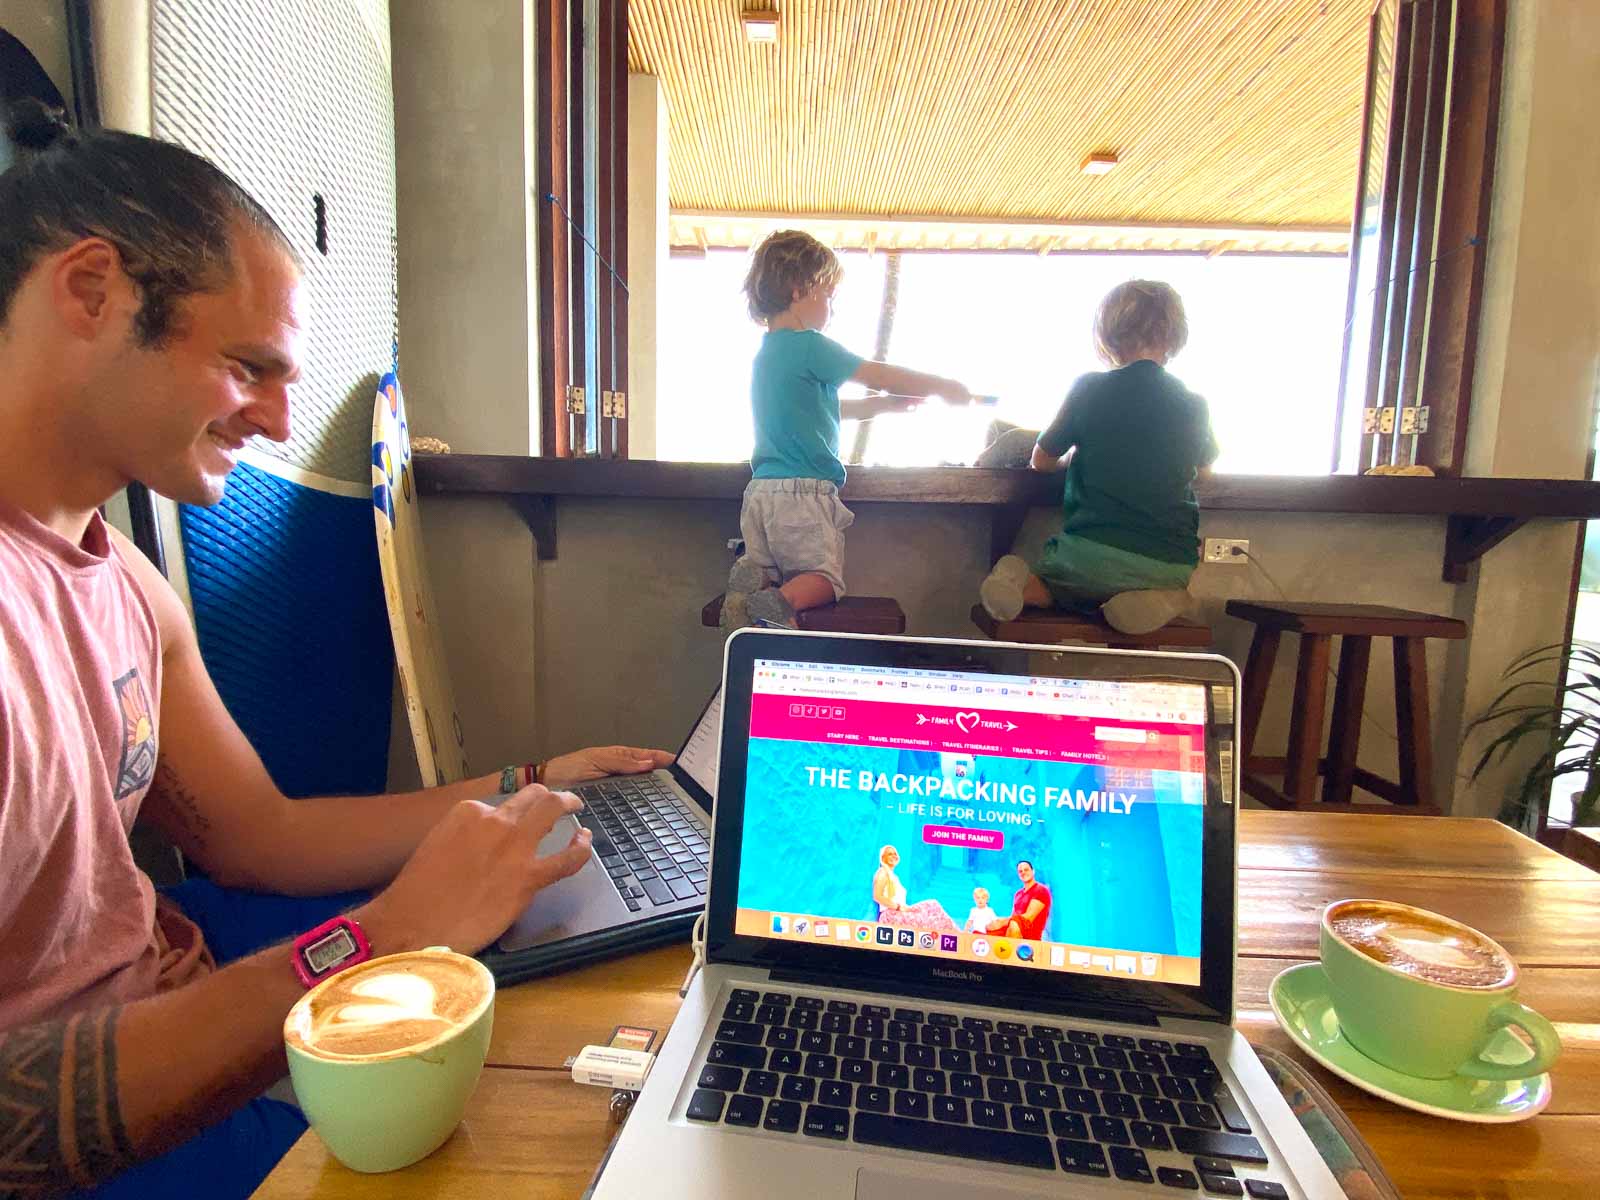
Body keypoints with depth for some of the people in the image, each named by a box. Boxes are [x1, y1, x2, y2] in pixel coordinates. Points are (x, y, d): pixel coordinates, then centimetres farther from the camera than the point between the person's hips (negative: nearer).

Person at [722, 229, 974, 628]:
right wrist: (943, 386, 4)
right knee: (826, 579, 4)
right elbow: (880, 375, -9)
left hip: (761, 489, 7)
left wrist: (889, 404, 23)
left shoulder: (766, 351, 16)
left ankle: (751, 579, -16)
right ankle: (779, 603, -24)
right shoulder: (809, 346, -12)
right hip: (802, 492, -7)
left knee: (763, 575, 16)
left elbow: (833, 408, 24)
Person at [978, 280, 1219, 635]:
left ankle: (1021, 583, -12)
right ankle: (1159, 598, -2)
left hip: (1093, 551, -2)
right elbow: (1204, 468, 27)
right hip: (1170, 564, 3)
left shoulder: (1088, 388, 0)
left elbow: (1041, 461, 10)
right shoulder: (1194, 405, 7)